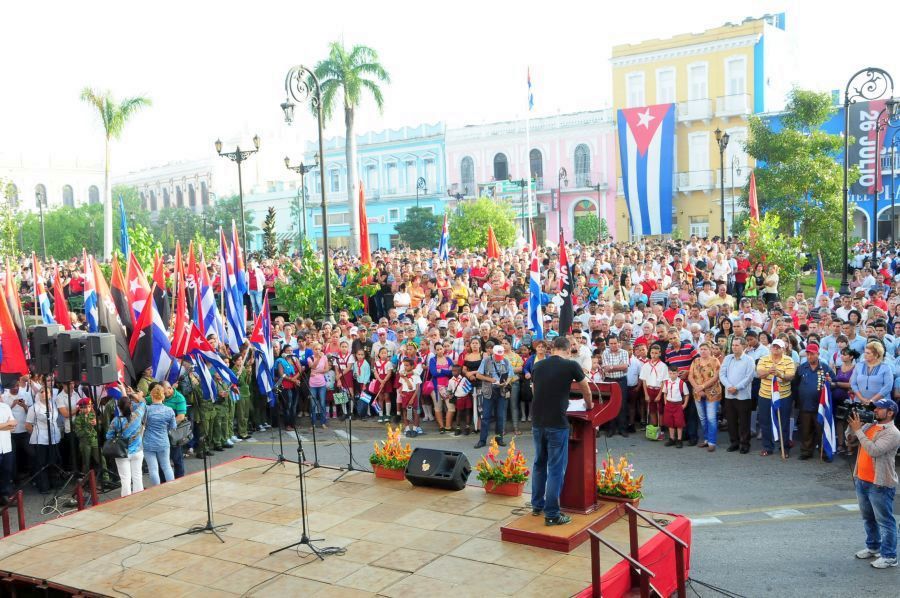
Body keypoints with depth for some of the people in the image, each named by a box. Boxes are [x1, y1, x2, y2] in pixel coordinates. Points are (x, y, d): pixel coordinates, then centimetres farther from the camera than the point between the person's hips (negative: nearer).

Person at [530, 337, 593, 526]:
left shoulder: (538, 365, 8)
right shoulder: (571, 365, -5)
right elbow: (586, 392, 9)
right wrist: (589, 405, 31)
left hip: (537, 422, 5)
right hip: (557, 424, -5)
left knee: (539, 464, 19)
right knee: (556, 469, 1)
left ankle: (537, 505, 30)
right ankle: (551, 514, 4)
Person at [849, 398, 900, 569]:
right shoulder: (869, 426, 8)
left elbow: (874, 450, -27)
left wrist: (858, 430, -24)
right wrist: (852, 425, -5)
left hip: (880, 484, -8)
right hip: (861, 480, 8)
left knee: (885, 521, 1)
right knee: (868, 518, 20)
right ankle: (873, 547, 35)